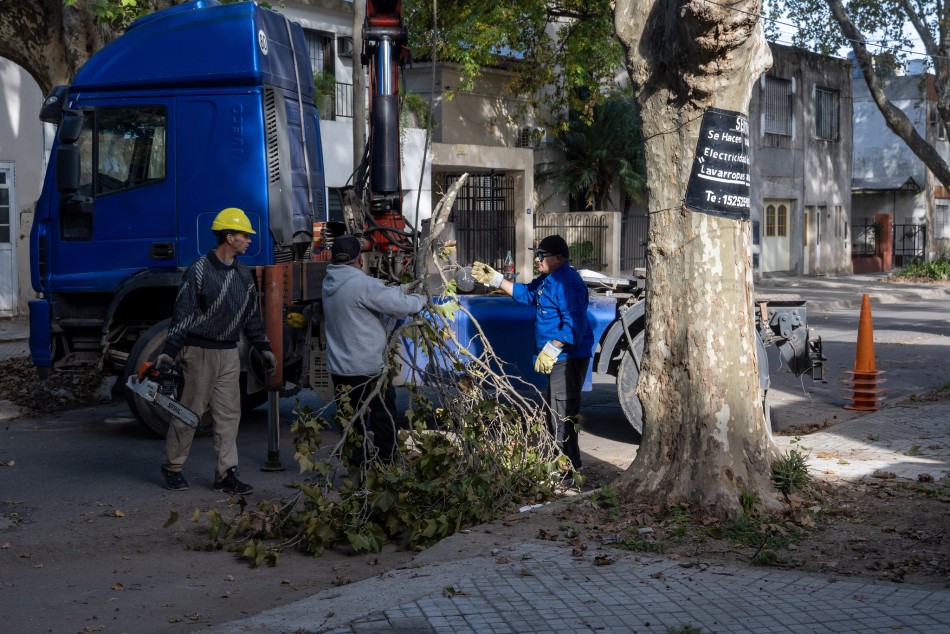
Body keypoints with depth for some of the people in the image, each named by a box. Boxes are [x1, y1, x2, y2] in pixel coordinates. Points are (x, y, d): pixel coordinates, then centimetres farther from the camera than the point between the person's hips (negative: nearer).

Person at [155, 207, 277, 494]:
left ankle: (226, 474, 6)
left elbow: (252, 316, 19)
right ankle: (172, 467, 16)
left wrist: (264, 348, 18)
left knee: (229, 414, 3)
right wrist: (168, 351, -18)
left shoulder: (243, 274, 11)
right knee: (190, 411, 1)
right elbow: (182, 314, -13)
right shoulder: (199, 271, -11)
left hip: (229, 353, 7)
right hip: (200, 352, -6)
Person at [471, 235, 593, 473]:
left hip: (569, 358, -11)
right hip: (556, 358, 11)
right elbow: (526, 293, 29)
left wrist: (551, 349, -26)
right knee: (555, 412, 18)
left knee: (562, 414, -10)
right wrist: (494, 279, 22)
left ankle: (569, 466, -6)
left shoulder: (568, 283, -20)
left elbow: (574, 324, -27)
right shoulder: (547, 279, 14)